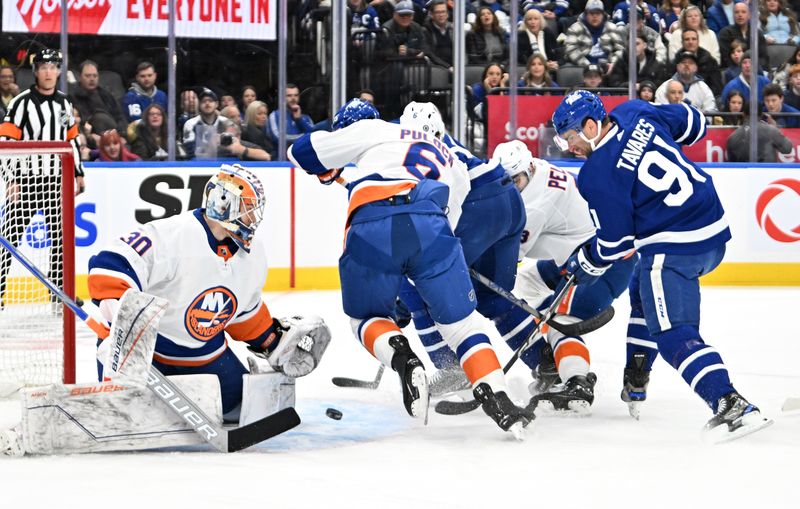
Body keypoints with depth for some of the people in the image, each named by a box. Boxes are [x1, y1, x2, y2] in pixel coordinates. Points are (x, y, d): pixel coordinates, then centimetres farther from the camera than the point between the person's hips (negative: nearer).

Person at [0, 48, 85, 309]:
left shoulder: (64, 104, 11)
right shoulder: (22, 103, -8)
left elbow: (71, 139, 21)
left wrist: (79, 173, 18)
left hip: (56, 181, 5)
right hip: (26, 180, -5)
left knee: (61, 237, 6)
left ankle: (59, 293, 12)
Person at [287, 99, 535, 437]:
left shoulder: (375, 131, 26)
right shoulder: (453, 166, 38)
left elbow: (303, 153, 25)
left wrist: (327, 168, 48)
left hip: (371, 231, -2)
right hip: (429, 228, 2)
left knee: (367, 318, 22)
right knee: (461, 321, 13)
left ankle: (402, 358, -8)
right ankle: (497, 400, -6)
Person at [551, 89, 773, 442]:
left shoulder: (597, 175, -15)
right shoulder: (636, 114, 4)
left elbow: (614, 244, -9)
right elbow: (692, 123, 20)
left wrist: (583, 267, 9)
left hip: (674, 247, -10)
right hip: (714, 231, 10)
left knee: (674, 335, -14)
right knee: (644, 293, 31)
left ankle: (730, 404, -31)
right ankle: (635, 382, 40)